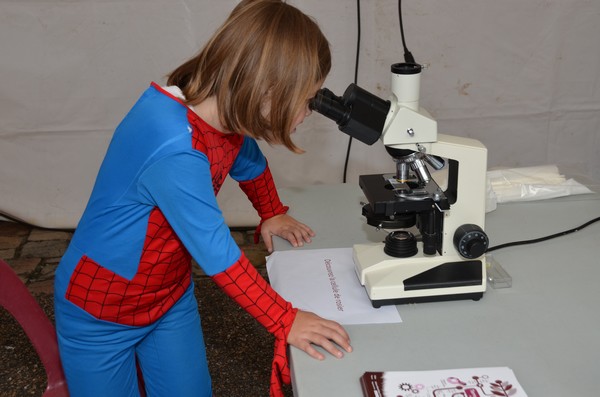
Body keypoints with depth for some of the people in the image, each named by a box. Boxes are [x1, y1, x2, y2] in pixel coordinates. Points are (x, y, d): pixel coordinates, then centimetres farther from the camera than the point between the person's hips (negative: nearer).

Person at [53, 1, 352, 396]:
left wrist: (272, 214, 21)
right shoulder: (174, 149, -37)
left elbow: (249, 163, 12)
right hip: (100, 312, -7)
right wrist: (285, 320, -22)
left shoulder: (226, 111, -11)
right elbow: (217, 252, -31)